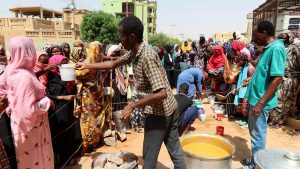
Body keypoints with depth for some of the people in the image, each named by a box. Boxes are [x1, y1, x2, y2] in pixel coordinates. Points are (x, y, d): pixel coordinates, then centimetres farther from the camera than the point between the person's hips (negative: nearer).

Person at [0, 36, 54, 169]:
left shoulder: (12, 69, -6)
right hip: (31, 128, -8)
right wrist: (46, 102, -18)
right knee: (35, 158, 13)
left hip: (20, 123, 8)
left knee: (28, 157, 27)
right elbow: (28, 111, -32)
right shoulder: (25, 77, -31)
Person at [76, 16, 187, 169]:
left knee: (149, 156, 12)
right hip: (169, 108, 9)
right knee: (175, 151, 20)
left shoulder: (147, 57, -25)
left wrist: (132, 106, -24)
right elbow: (113, 64, 17)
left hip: (159, 112, -9)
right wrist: (87, 66, 19)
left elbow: (161, 93, -30)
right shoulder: (134, 52, 4)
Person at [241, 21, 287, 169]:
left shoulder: (276, 48, -19)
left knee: (258, 135, 5)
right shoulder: (268, 48, 10)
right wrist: (252, 79, 22)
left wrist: (261, 103, -25)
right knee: (254, 132, 20)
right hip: (256, 97, 10)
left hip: (261, 101, -10)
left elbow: (277, 78, -24)